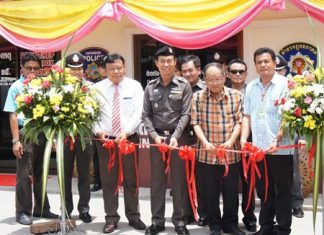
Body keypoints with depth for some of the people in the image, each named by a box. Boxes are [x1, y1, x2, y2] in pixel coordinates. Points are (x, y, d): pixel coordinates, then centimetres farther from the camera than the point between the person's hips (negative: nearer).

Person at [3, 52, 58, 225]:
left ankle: (41, 208, 25)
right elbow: (13, 115, -6)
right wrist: (16, 140, -12)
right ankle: (22, 211, 13)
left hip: (42, 133, 4)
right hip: (25, 133, -4)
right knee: (24, 175, 1)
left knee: (40, 174, 14)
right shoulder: (16, 87, -3)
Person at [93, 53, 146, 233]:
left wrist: (126, 131, -19)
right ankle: (111, 218, 17)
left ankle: (133, 216, 22)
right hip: (105, 139, 1)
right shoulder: (98, 88, 4)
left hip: (129, 138, 0)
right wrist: (98, 131, -17)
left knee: (131, 179, 9)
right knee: (108, 180, 6)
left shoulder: (134, 86, 2)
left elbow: (138, 112, -7)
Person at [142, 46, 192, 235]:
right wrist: (155, 135, -8)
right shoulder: (150, 87, 6)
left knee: (179, 180, 5)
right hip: (157, 137, 2)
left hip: (178, 137, -2)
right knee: (157, 180, 8)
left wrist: (175, 136, -15)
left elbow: (186, 114, -6)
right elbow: (146, 115, 5)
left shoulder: (184, 85, -2)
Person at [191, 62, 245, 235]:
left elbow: (239, 121, 1)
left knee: (231, 190, 9)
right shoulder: (198, 97, 0)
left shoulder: (235, 95, 2)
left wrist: (231, 140, -14)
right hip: (207, 153, 0)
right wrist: (205, 142, -17)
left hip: (231, 152, 1)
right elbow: (196, 123, -3)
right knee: (211, 191, 8)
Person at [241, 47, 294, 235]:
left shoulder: (285, 84, -6)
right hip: (258, 148, 5)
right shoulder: (251, 87, 11)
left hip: (281, 148, -5)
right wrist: (244, 138, -1)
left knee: (283, 190, 6)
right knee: (264, 190, 14)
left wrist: (277, 140, -20)